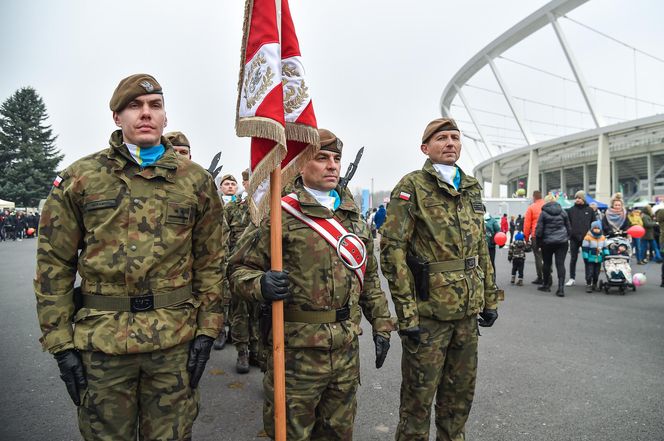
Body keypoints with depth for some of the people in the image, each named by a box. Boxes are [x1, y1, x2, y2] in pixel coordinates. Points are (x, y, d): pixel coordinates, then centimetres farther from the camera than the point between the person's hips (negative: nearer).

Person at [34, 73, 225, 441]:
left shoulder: (196, 181, 2)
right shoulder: (79, 178, 0)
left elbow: (209, 262, 3)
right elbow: (54, 265, 1)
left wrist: (206, 331, -1)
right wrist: (60, 343, -2)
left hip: (176, 341, 1)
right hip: (101, 341, 0)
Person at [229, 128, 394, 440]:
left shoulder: (354, 218, 10)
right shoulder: (280, 213, -9)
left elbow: (369, 277, 16)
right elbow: (240, 268, -7)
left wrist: (381, 323, 12)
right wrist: (262, 285, -27)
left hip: (347, 348, 6)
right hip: (298, 351, -5)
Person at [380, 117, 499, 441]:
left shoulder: (472, 188, 12)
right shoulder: (412, 187, -9)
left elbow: (481, 248, 18)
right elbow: (392, 248, -15)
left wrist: (490, 298, 14)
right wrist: (406, 311, -18)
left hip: (467, 311, 7)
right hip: (427, 312, -6)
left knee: (460, 393, 19)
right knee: (419, 395, 7)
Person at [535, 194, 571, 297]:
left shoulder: (543, 213, -3)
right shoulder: (563, 212, 6)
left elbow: (539, 229, -5)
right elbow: (569, 227, 11)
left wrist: (538, 241, 5)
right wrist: (567, 237, 23)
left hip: (547, 242, -2)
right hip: (562, 241, 2)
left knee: (547, 263, 12)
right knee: (560, 264, -2)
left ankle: (546, 285, 23)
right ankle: (561, 288, -10)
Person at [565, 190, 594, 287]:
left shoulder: (590, 210, 4)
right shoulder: (571, 210, 4)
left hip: (586, 238, 0)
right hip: (574, 238, 1)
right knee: (573, 259, 6)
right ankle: (572, 278, 13)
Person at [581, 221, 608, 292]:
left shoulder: (603, 238, 9)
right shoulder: (588, 237, -9)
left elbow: (605, 247, 18)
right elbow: (585, 248, -10)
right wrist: (585, 257, -12)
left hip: (599, 259, 5)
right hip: (590, 259, -5)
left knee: (596, 273, 11)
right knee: (589, 272, -6)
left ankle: (594, 285, 24)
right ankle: (588, 285, 2)